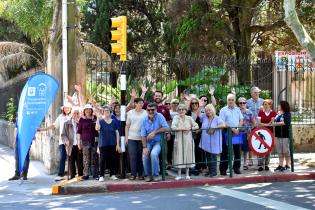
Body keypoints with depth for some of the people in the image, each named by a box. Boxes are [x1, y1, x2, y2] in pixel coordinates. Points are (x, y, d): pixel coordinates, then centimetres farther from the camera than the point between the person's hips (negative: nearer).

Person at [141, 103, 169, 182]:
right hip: (148, 142, 3)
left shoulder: (159, 116, -6)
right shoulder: (145, 120, 0)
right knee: (145, 155, -21)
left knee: (153, 154, -29)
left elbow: (167, 128, -13)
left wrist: (154, 132, -17)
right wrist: (144, 147, -13)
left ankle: (155, 175, -12)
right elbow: (143, 135, -2)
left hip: (158, 142, -2)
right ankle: (148, 175, 3)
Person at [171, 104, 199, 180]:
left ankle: (187, 174, 13)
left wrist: (190, 128, -14)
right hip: (179, 140, -2)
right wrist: (182, 129, -20)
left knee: (188, 156, 4)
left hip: (188, 140, 2)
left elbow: (196, 126, 4)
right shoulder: (176, 118, 1)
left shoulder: (189, 118, 9)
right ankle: (179, 175, 6)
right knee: (179, 156, -1)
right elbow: (173, 127, -14)